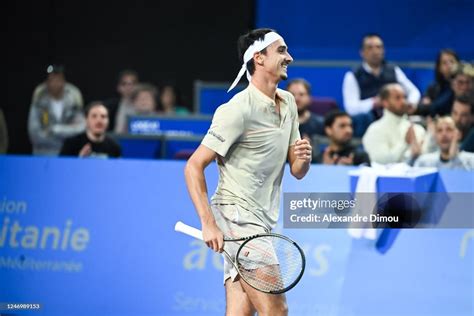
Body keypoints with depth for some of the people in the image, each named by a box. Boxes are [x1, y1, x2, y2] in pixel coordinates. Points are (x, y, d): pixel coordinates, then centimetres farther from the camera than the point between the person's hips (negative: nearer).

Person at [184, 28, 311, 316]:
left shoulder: (288, 103, 13)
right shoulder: (238, 110, -13)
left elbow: (297, 172, 18)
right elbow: (194, 166, -13)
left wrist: (303, 158, -7)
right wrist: (209, 224, -20)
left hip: (262, 224, 8)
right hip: (237, 219, -8)